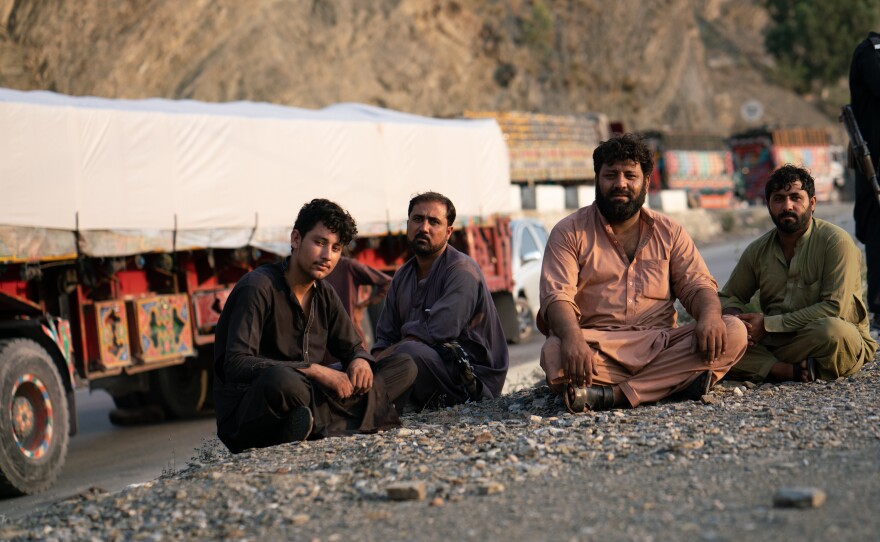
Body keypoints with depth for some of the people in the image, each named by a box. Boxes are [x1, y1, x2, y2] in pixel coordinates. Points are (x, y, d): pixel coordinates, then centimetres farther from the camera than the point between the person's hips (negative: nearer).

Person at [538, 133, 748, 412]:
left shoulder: (669, 232, 17)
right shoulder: (569, 232, 6)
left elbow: (697, 285, 10)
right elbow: (557, 297, -7)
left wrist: (710, 316, -17)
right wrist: (572, 338, -30)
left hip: (660, 345, 4)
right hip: (598, 348, -4)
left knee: (733, 332, -23)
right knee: (554, 354, -36)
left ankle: (615, 395, -32)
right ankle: (678, 381, -33)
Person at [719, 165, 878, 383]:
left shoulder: (836, 242, -11)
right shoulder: (757, 251, 5)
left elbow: (834, 308, -19)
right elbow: (728, 298, 16)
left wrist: (768, 324, -19)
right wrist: (737, 317, -11)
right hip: (775, 340, 5)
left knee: (833, 332, -40)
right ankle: (790, 371, -32)